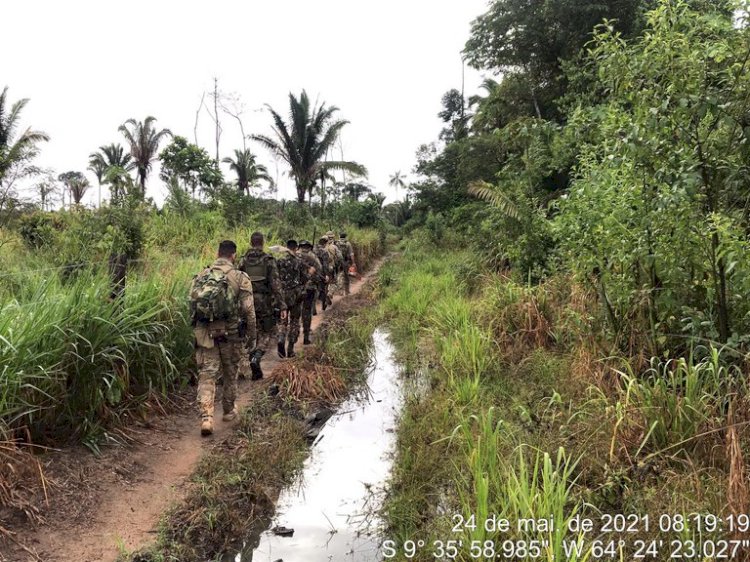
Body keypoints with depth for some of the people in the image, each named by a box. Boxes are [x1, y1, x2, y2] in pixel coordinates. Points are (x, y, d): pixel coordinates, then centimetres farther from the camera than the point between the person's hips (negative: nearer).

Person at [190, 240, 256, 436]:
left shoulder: (200, 276, 6)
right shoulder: (240, 278, -6)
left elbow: (192, 305, 8)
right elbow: (248, 310, -7)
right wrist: (252, 336, 3)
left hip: (204, 333, 2)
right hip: (230, 332, -2)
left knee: (207, 374, 3)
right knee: (230, 373, 16)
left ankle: (206, 417, -10)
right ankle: (228, 411, 31)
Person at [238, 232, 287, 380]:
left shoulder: (243, 260, 1)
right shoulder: (269, 260, -8)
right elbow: (276, 284, -13)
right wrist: (282, 306, -13)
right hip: (265, 302, -3)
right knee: (270, 333, 11)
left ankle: (256, 371, 19)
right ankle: (256, 357, -14)